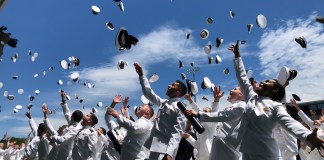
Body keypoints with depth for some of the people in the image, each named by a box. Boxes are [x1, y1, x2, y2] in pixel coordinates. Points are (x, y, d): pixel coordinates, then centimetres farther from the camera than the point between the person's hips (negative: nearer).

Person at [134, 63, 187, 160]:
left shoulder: (180, 108, -8)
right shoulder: (163, 103, 13)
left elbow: (177, 134, -15)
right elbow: (148, 93, 20)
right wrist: (141, 75, 20)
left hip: (164, 151, -7)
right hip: (155, 147, 7)